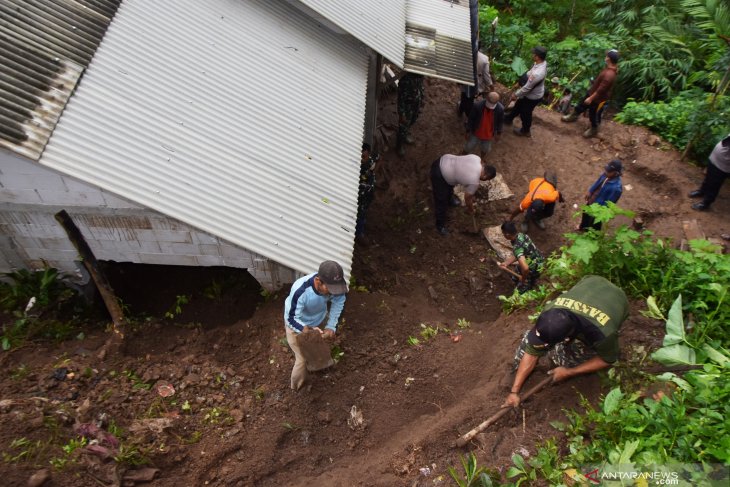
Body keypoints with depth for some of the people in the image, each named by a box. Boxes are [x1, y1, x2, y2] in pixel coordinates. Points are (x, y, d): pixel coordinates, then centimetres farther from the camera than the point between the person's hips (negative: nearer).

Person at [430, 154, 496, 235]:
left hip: (443, 160, 9)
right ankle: (440, 225, 27)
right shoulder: (474, 182, -20)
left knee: (450, 186, 37)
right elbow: (467, 198, -2)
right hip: (439, 174, -9)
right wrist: (471, 209, 18)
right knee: (441, 201, 7)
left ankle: (449, 198, 68)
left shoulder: (477, 159, -2)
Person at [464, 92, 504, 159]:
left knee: (485, 149, 26)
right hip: (476, 133, -2)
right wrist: (468, 132, -8)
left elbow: (500, 122, -5)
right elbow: (471, 119, -16)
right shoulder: (477, 105, -30)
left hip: (489, 135, 2)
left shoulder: (500, 109, -24)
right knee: (468, 147, 19)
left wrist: (498, 133, 5)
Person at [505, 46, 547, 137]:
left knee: (525, 113, 17)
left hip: (533, 96, -8)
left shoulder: (537, 74, -41)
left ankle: (525, 131, 42)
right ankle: (509, 118, 55)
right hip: (533, 92, 8)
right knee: (519, 105, 29)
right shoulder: (542, 63, -12)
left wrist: (516, 94, -16)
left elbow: (527, 88, -30)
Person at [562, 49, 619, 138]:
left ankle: (593, 130, 36)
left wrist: (591, 98, -24)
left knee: (593, 114, 12)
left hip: (598, 97, -9)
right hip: (593, 92, 9)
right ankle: (573, 116, 54)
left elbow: (600, 90, -32)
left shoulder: (609, 75, -40)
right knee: (582, 104, 28)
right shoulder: (611, 67, -9)